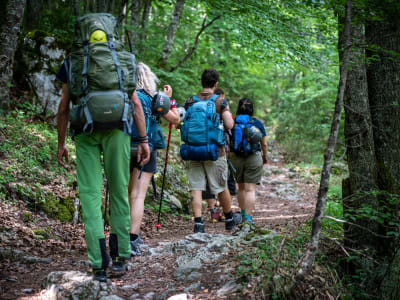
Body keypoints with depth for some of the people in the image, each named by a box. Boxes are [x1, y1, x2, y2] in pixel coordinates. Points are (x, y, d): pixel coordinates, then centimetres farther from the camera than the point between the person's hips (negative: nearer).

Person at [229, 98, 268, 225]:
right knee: (250, 189, -2)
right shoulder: (257, 124, -2)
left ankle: (243, 214, 25)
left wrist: (228, 157, 12)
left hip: (236, 158, 2)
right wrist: (265, 157, 22)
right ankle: (247, 218, -7)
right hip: (254, 158, -2)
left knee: (241, 188, 18)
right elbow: (264, 144, 5)